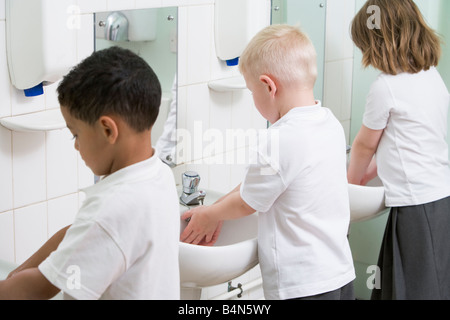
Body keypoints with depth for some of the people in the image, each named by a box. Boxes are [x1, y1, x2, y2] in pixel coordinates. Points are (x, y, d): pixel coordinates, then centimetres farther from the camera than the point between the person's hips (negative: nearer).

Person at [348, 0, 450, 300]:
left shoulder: (386, 86, -13)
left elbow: (365, 144, 2)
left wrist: (352, 180, 21)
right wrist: (366, 175, 24)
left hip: (417, 205, -8)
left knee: (416, 289, 0)